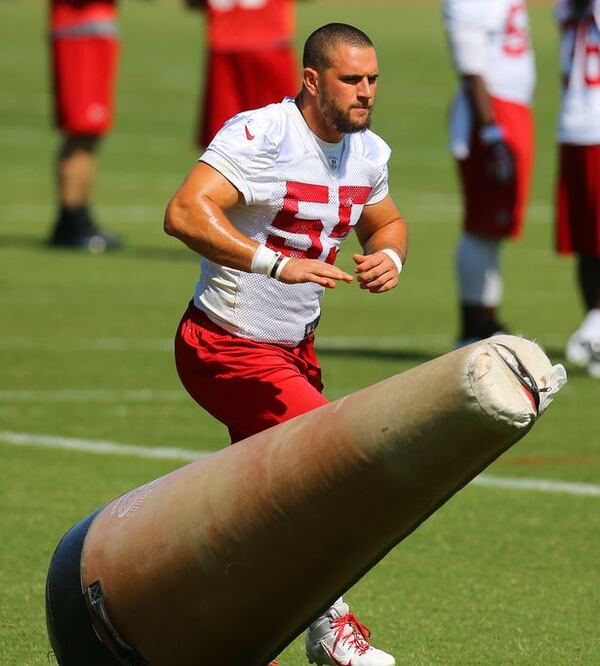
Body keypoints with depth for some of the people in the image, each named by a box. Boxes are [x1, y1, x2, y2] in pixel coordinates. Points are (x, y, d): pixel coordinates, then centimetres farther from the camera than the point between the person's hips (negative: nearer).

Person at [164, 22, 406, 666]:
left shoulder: (366, 152, 5)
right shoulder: (261, 135, -21)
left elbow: (385, 221, 24)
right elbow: (183, 213, -31)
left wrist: (389, 255, 0)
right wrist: (277, 263, -38)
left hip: (293, 348, 9)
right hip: (227, 347, -9)